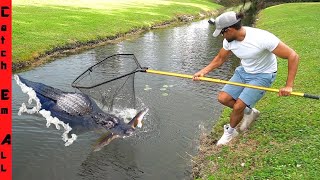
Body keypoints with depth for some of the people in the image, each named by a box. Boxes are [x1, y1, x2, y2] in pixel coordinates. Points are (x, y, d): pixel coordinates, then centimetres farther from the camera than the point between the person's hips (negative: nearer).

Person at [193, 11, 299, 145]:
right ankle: (249, 112, 20)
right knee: (223, 98, -6)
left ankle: (230, 131, 16)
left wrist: (288, 86, -27)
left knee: (238, 106, -15)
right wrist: (203, 72, -9)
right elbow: (220, 59, 6)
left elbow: (293, 56, -26)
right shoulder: (229, 40, -12)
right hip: (243, 72, 6)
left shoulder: (262, 38, -32)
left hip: (263, 76, -6)